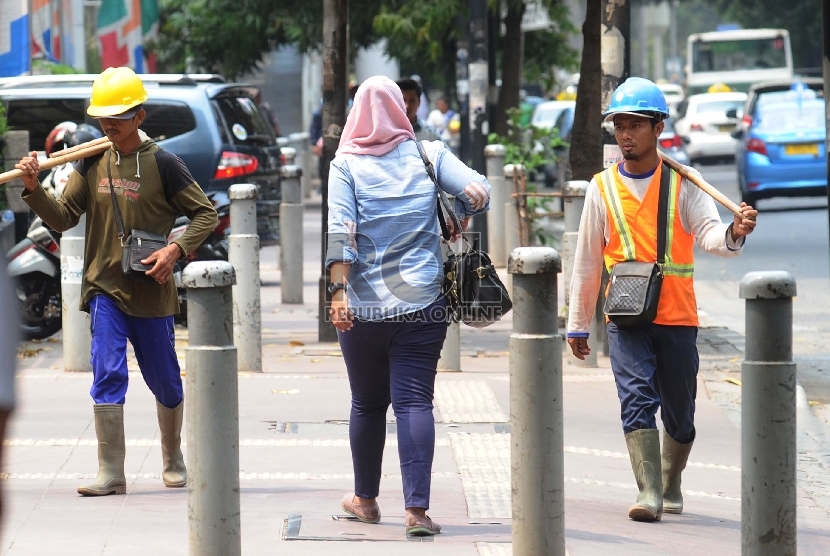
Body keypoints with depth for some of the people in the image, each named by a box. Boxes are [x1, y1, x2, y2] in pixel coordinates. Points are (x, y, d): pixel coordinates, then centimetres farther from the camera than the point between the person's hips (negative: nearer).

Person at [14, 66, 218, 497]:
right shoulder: (92, 163, 4)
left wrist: (175, 249, -16)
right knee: (107, 376, -10)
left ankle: (173, 459, 32)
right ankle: (110, 474, -9)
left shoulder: (162, 163, -6)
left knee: (165, 381, 10)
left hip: (151, 291, -2)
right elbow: (63, 219, 3)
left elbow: (205, 214, -2)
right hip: (105, 288, 2)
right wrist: (34, 189, -13)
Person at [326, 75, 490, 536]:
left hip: (363, 305, 0)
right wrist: (459, 222, 14)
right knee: (414, 402, -3)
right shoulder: (428, 155, 3)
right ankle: (417, 508, -14)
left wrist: (339, 290, -15)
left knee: (367, 404, 14)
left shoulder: (346, 164, -1)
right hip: (422, 304, 0)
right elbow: (477, 192, -5)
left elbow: (340, 232, -11)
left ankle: (366, 500, 28)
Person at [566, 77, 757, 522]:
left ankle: (671, 485, 31)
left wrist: (734, 233, -37)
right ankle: (648, 493, -21)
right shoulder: (602, 188, 5)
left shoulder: (682, 184, 2)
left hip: (677, 318, 0)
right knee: (637, 399, -17)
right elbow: (587, 261, 11)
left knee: (679, 414, 10)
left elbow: (709, 234, -13)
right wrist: (577, 324, 13)